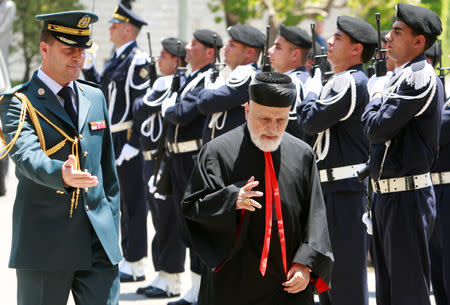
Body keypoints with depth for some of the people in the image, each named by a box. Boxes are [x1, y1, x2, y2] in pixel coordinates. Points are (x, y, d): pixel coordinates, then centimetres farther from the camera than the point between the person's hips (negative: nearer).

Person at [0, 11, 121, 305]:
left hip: (99, 243, 4)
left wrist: (111, 228, 14)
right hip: (45, 242, -4)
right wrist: (62, 174, -44)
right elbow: (27, 156, -24)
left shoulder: (95, 98, 14)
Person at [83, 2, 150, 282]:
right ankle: (129, 258, 23)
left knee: (133, 203, -4)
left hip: (128, 140, -10)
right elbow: (101, 90, 23)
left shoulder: (137, 60, -13)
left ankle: (135, 266, 1)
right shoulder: (117, 59, 15)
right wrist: (87, 65, 13)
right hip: (112, 140, 10)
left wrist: (133, 143, -20)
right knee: (120, 200, 14)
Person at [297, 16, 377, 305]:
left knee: (347, 274, -6)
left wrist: (312, 93, -1)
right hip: (333, 188, 11)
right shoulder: (343, 81, 16)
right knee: (330, 273, 17)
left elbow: (312, 121, -18)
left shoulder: (350, 82, -16)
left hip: (345, 191, -11)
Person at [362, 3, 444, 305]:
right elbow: (376, 133, 17)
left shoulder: (420, 78, -16)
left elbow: (377, 128, -19)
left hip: (408, 199, -10)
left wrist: (377, 97, -1)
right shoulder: (400, 76, 15)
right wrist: (380, 96, 3)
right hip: (386, 196, 10)